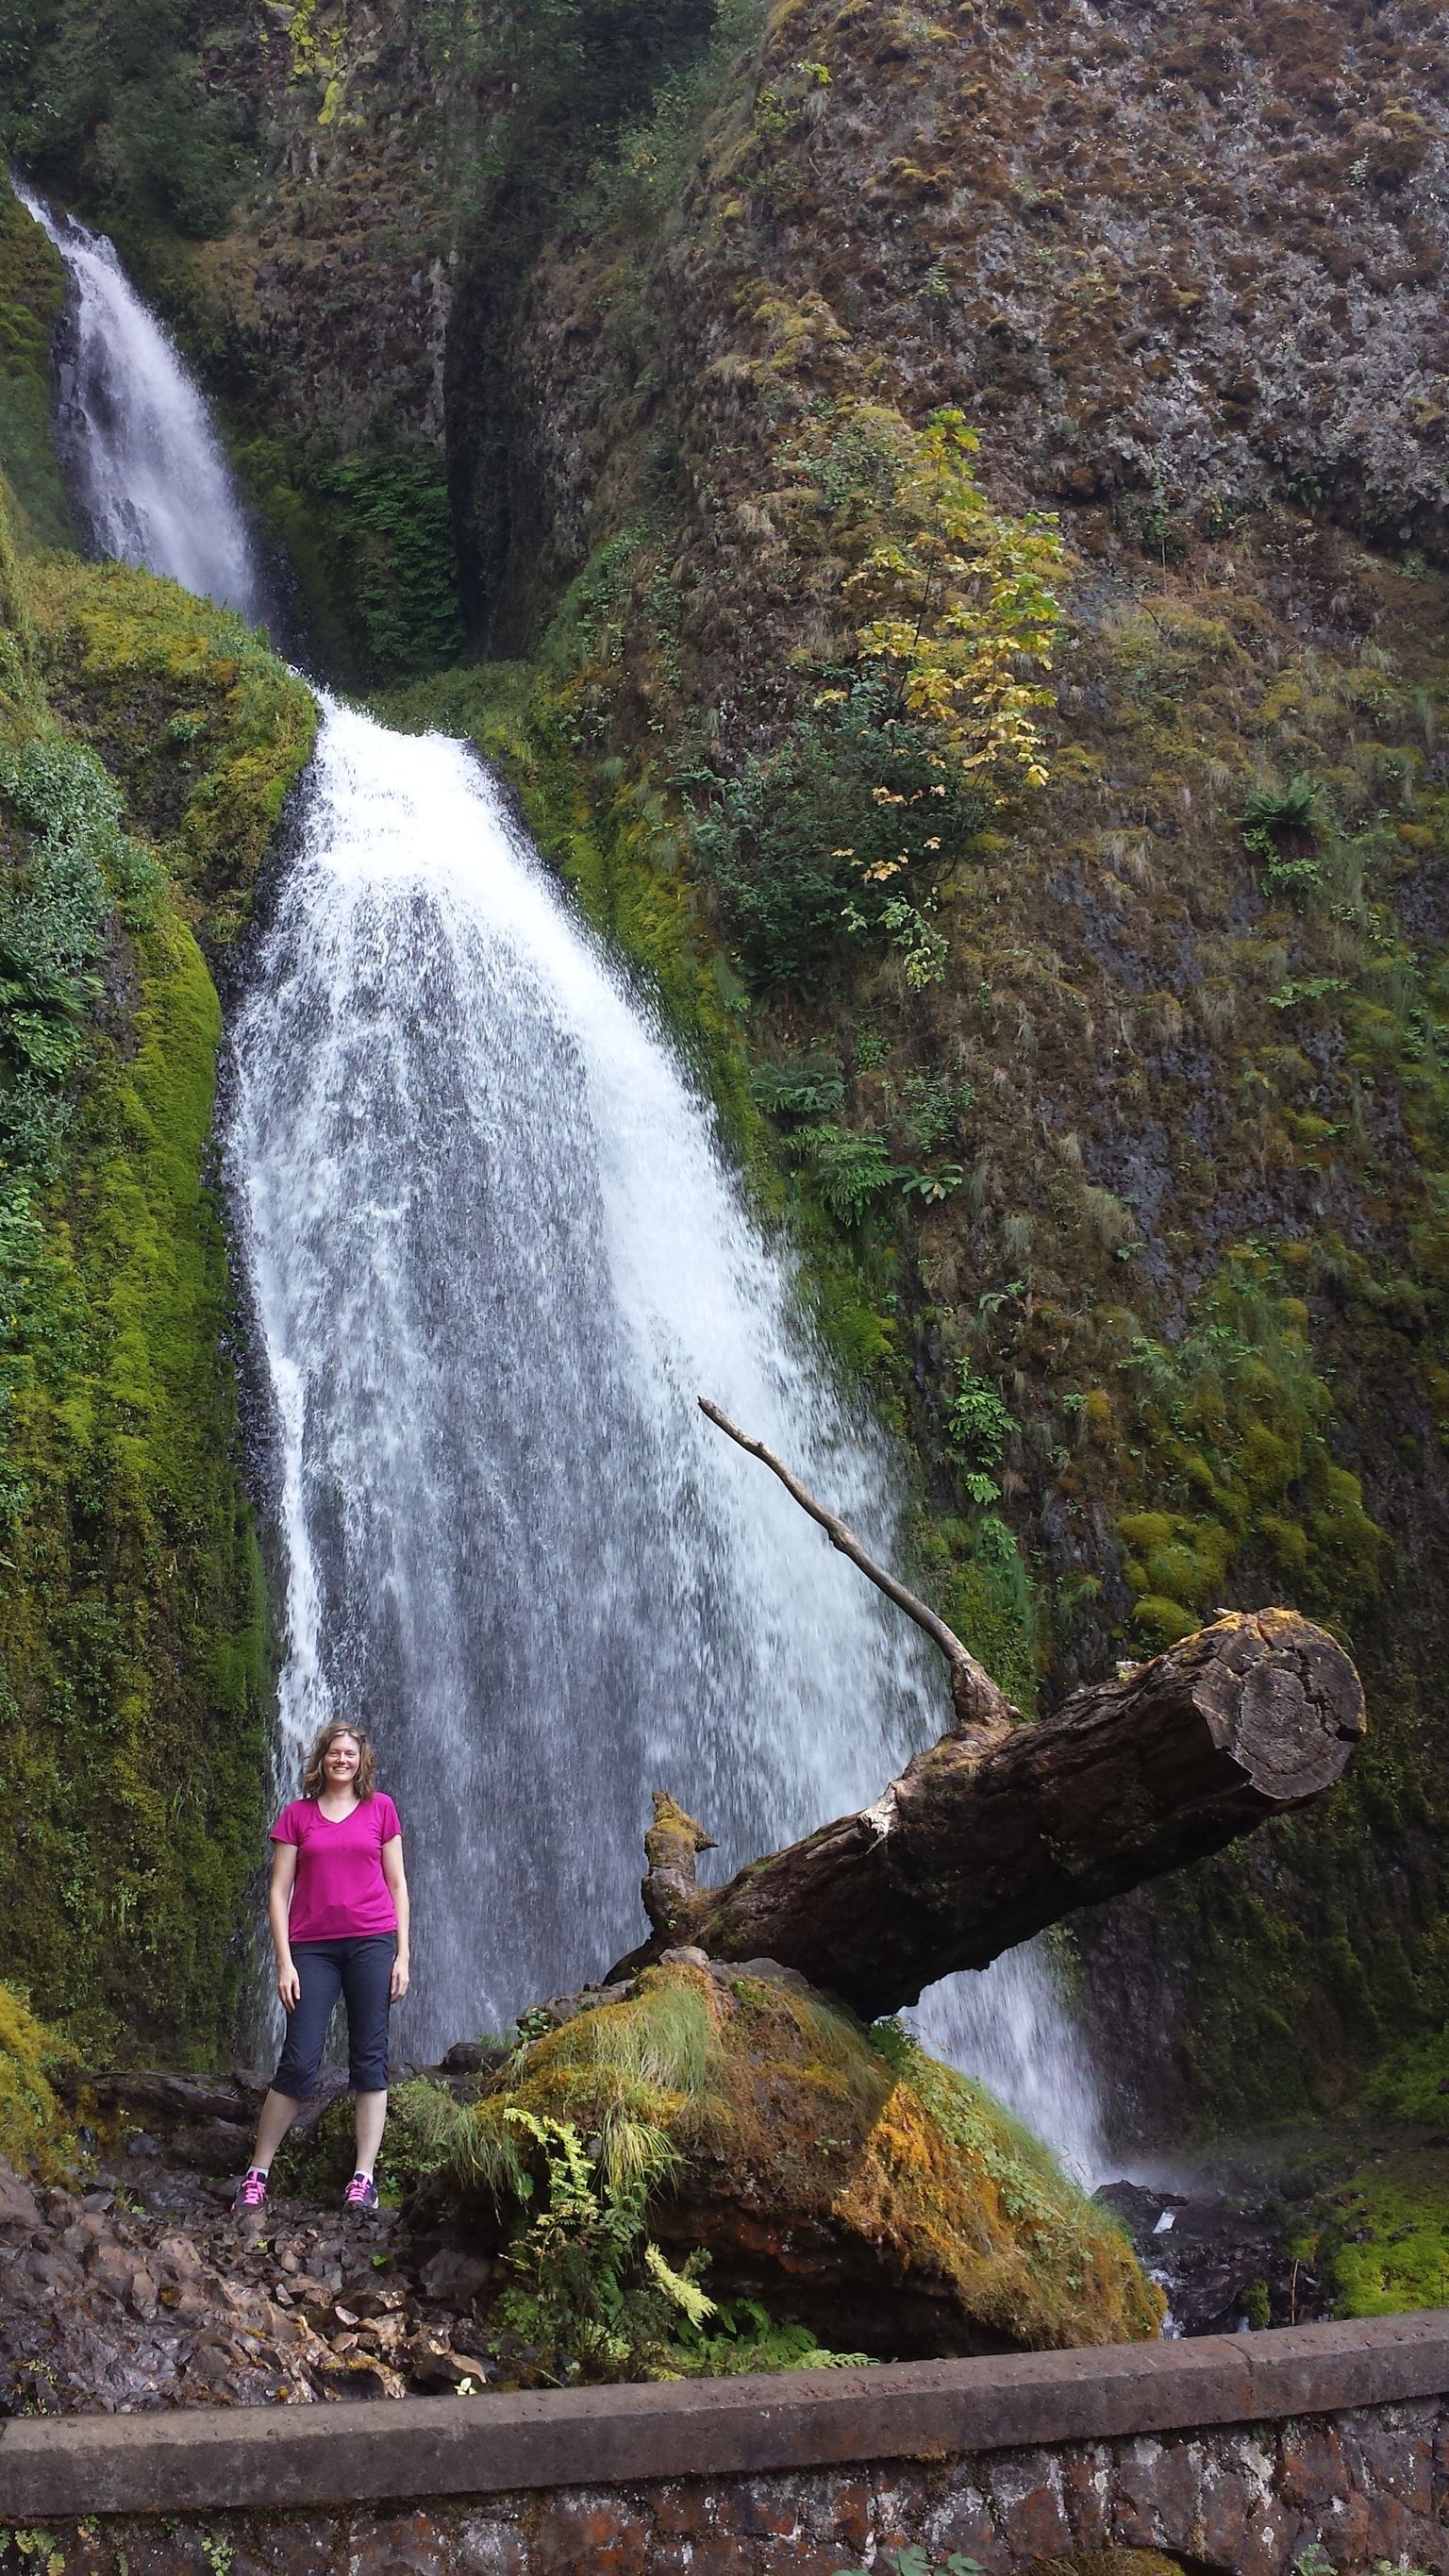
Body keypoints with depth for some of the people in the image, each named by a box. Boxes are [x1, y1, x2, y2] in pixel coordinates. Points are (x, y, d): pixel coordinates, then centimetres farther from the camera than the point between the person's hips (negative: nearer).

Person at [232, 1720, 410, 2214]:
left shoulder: (380, 1808, 8)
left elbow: (397, 1885, 9)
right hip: (312, 1948, 0)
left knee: (369, 2058, 0)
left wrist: (402, 1954, 3)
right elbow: (278, 1891, 4)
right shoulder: (297, 1814, 6)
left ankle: (364, 2178, 4)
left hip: (371, 1942, 1)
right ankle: (256, 2174, 8)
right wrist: (284, 1961, -3)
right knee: (299, 2062, -4)